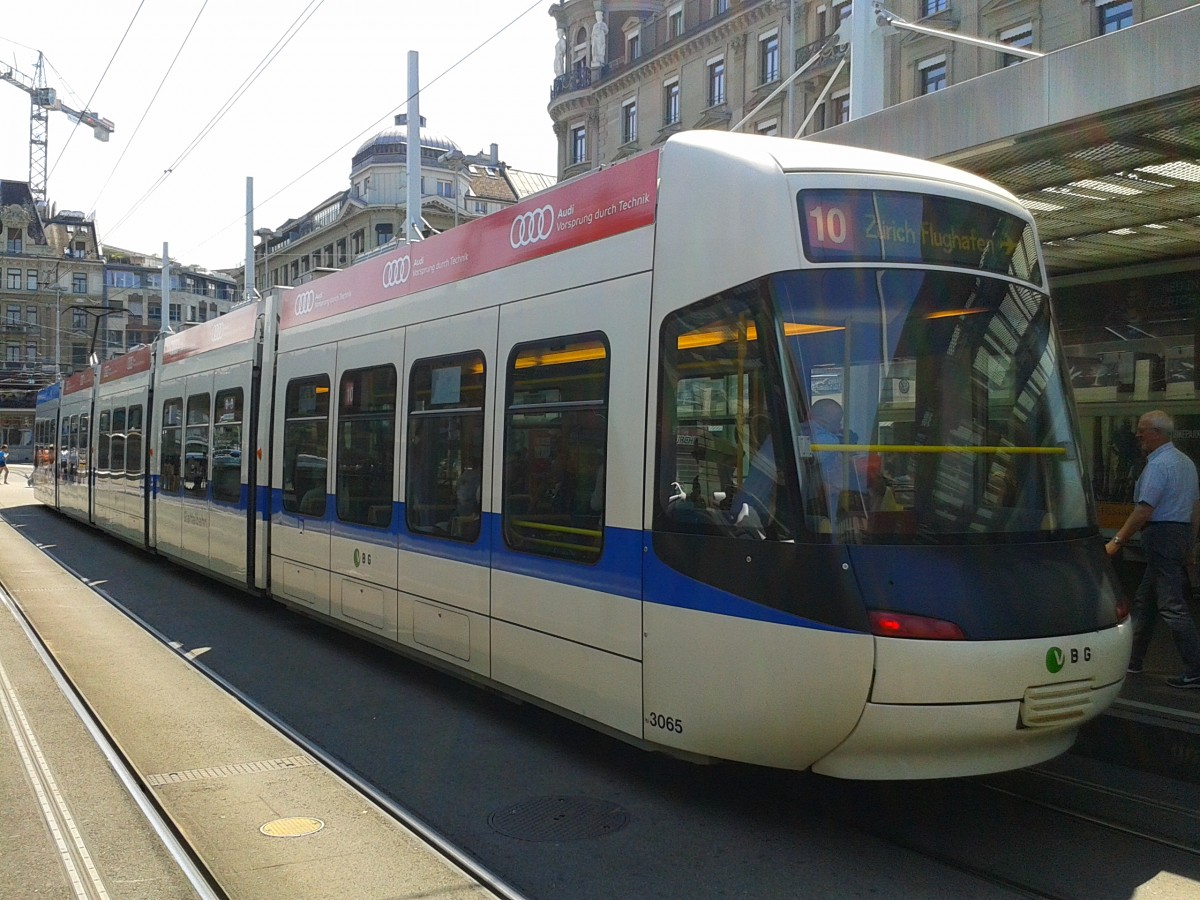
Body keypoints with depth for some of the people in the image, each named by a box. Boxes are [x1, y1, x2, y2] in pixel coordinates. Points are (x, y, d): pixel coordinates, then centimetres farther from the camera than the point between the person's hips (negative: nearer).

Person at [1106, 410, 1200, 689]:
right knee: (1143, 600, 16)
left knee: (1172, 606, -7)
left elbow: (1144, 511, -22)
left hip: (1162, 535, -10)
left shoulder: (1158, 465, -16)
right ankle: (1133, 660, 22)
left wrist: (1116, 542, -19)